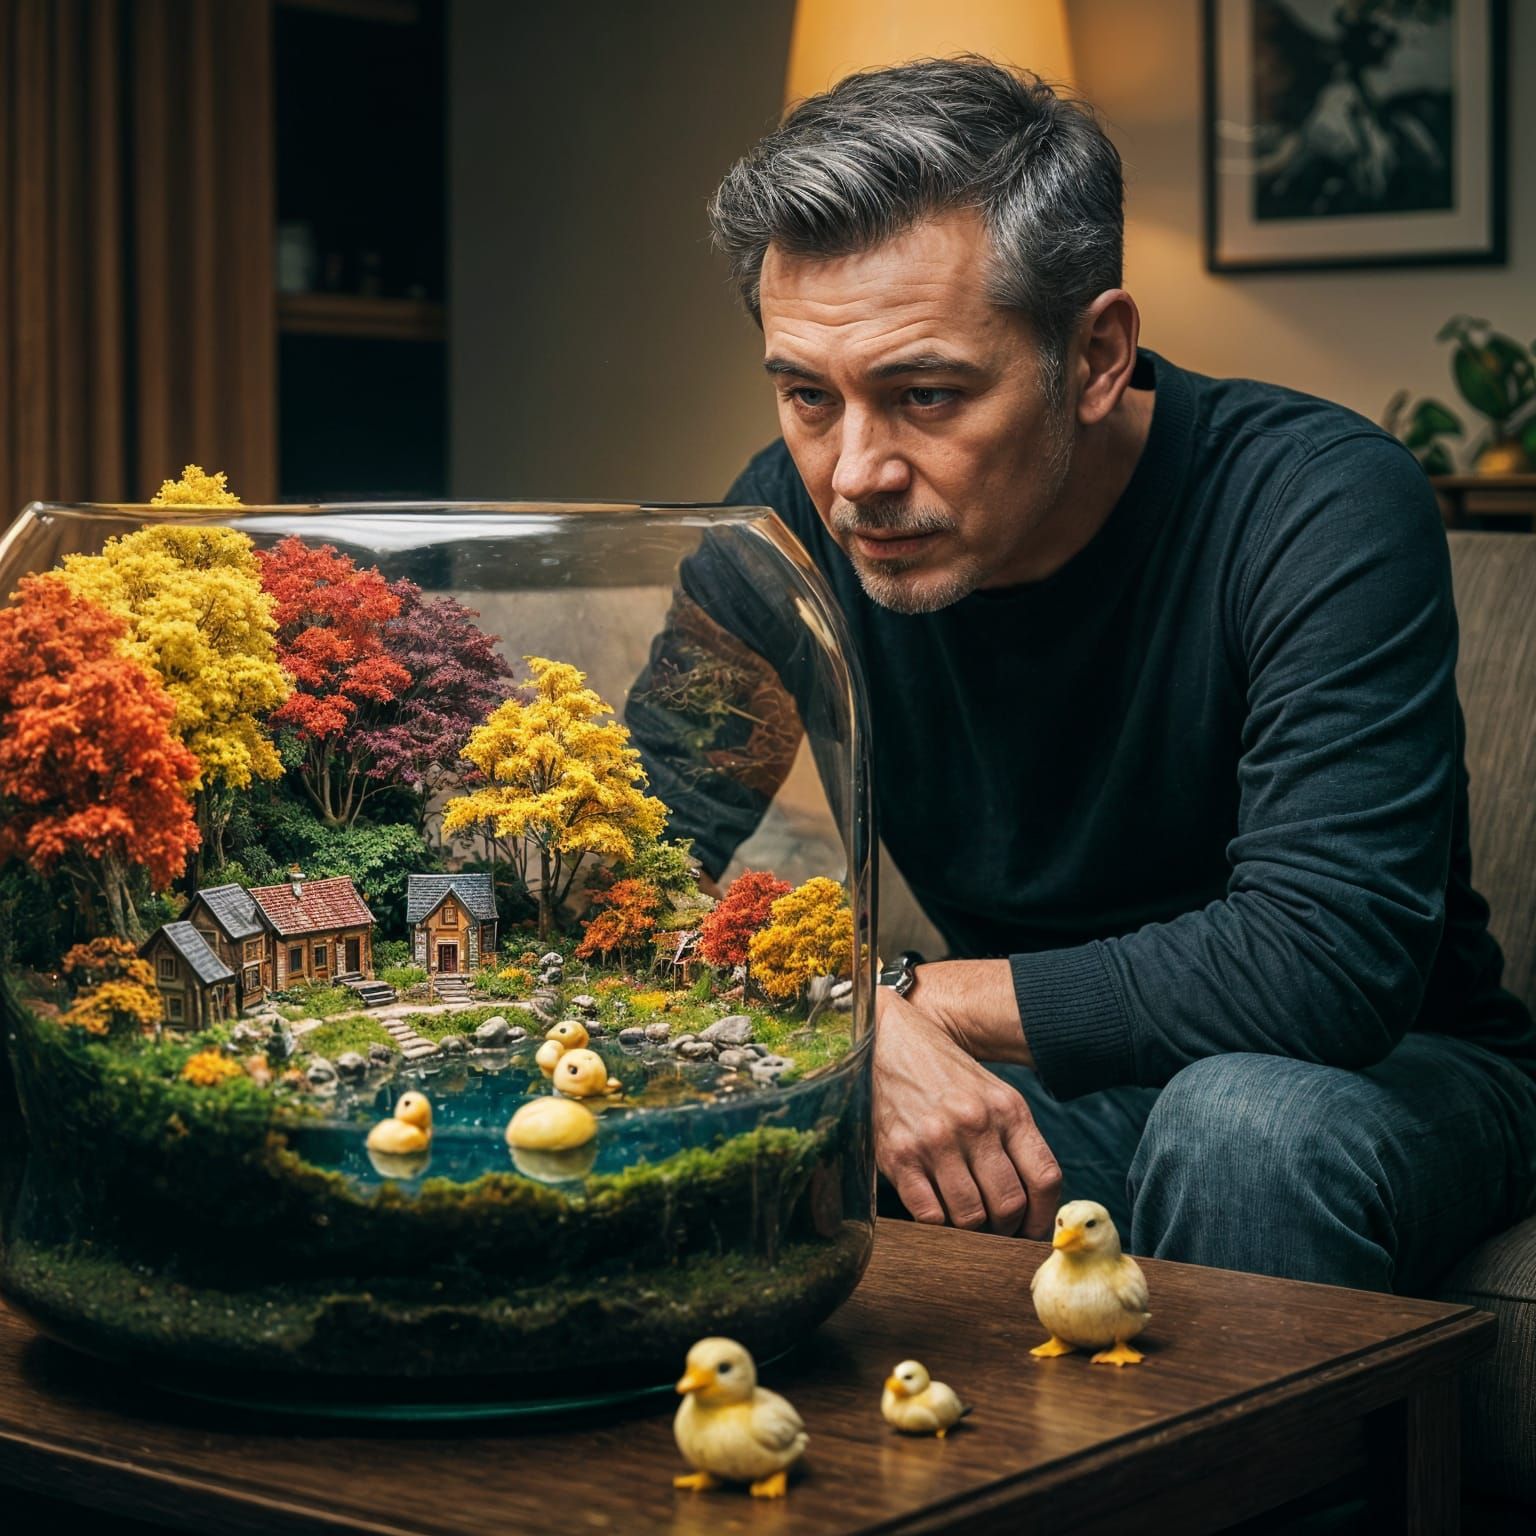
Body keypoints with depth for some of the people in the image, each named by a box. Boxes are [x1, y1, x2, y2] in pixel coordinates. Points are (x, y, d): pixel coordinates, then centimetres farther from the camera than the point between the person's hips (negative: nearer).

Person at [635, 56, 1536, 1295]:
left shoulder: (1325, 506, -24)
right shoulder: (794, 519, -10)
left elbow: (1323, 967, -32)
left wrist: (905, 997, -24)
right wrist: (857, 1031, -31)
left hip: (1382, 1076, -3)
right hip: (1025, 1086, 3)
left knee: (1249, 1120, -36)